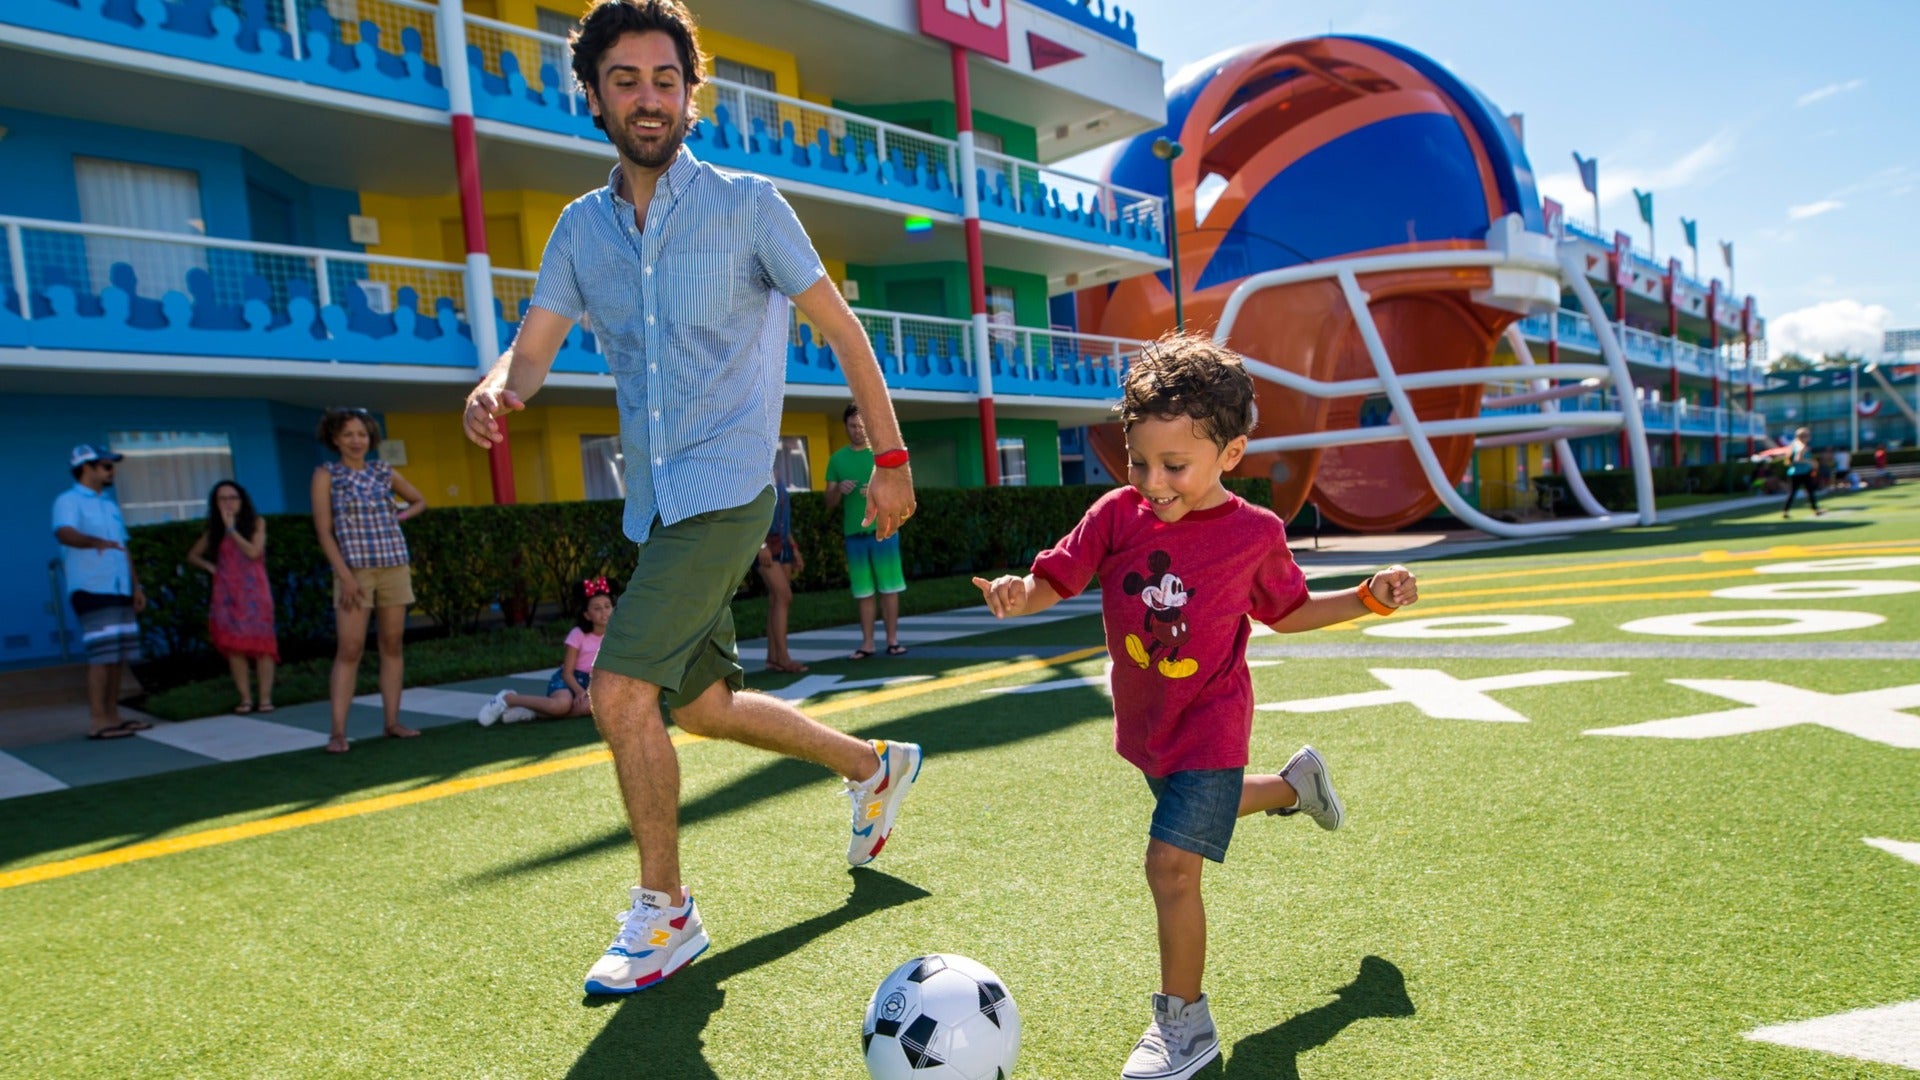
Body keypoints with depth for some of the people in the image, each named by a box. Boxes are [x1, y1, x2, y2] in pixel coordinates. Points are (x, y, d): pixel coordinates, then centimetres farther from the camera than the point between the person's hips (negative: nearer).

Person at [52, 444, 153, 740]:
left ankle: (112, 716, 14)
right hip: (91, 590, -8)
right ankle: (97, 721, -9)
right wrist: (96, 541, -47)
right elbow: (64, 533, -27)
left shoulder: (109, 505, 20)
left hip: (119, 590, 8)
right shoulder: (69, 501, -6)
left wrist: (136, 586, 18)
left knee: (117, 656, 9)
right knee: (101, 655, -12)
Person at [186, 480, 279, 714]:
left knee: (261, 644, -8)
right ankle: (245, 698, 1)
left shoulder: (256, 523, 3)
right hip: (227, 594, 3)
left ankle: (265, 697, -7)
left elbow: (254, 552, -12)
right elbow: (192, 555, 24)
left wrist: (232, 528, -12)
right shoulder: (215, 529, 12)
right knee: (234, 646, -3)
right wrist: (210, 566, 6)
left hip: (254, 592, -3)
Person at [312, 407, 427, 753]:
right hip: (354, 569, -4)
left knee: (392, 645, 5)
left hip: (394, 567, 4)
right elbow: (324, 531, -5)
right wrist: (345, 575, -13)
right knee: (349, 649, -9)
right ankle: (338, 731, -6)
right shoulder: (326, 475, 1)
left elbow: (420, 501, 26)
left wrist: (397, 517, 6)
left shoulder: (384, 472, 10)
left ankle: (392, 721, 11)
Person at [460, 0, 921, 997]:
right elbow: (533, 348, 3)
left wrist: (890, 457, -1)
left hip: (725, 490, -6)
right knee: (702, 704, 16)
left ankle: (665, 914, 4)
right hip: (655, 502, 7)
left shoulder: (746, 203, -3)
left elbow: (841, 328, 0)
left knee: (621, 692, -16)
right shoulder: (581, 227, 10)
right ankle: (874, 767, 37)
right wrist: (494, 390, -21)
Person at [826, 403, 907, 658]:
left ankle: (892, 640, 6)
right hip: (854, 532, 2)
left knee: (889, 588, 0)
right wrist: (838, 489, -12)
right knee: (863, 592, 4)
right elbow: (829, 503, 10)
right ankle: (867, 643, 8)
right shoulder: (837, 458, 9)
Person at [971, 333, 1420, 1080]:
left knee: (1171, 861, -14)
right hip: (1146, 723, 5)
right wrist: (1017, 594, -38)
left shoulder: (1255, 534, -13)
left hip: (1209, 724, -4)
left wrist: (1369, 599, -7)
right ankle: (1295, 783, 61)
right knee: (1198, 812, 30)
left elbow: (1287, 611, 4)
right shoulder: (1117, 515, -13)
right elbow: (1055, 580, -16)